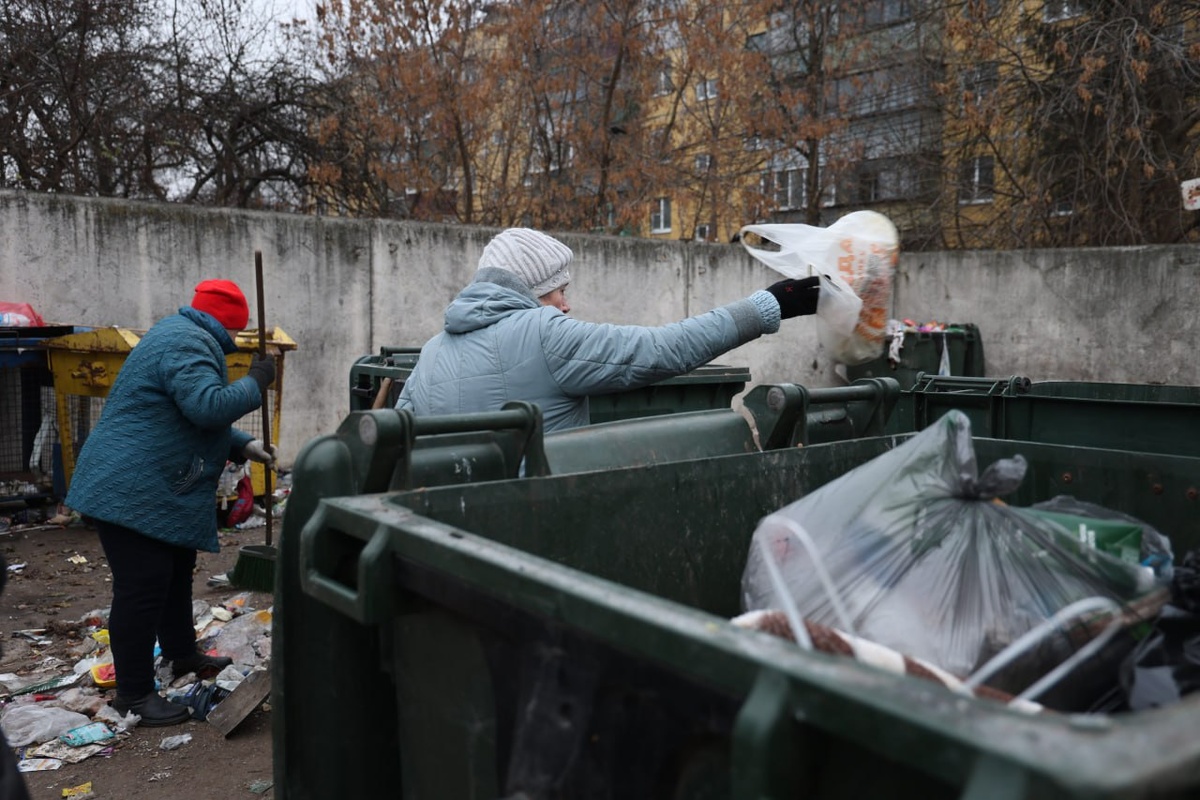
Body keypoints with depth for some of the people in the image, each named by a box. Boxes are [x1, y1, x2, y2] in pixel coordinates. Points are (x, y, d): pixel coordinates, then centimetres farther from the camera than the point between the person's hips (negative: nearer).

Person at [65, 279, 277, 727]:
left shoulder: (181, 336, 18)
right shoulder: (189, 344, -18)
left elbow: (195, 418, 24)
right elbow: (208, 406, -33)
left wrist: (243, 446, 14)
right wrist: (257, 383, -18)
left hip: (154, 490, 12)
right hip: (132, 493, -12)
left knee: (176, 573, 22)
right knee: (142, 589, -4)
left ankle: (182, 655, 38)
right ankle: (134, 694, 6)